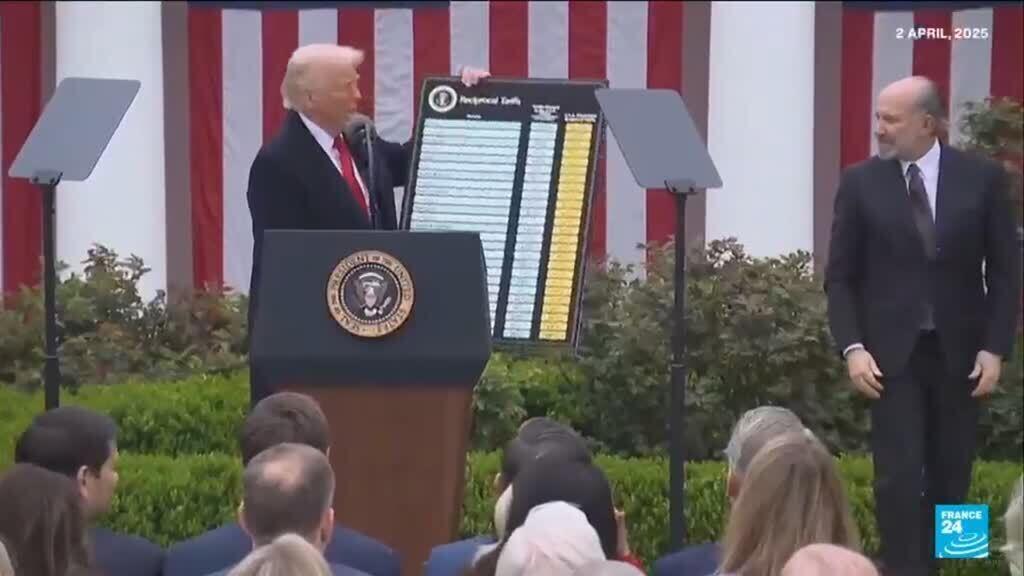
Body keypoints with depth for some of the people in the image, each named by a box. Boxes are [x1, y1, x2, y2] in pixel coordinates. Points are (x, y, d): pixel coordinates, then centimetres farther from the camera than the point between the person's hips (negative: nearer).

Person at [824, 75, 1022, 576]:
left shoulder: (982, 178, 0)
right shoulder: (860, 182, 0)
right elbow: (840, 276, 2)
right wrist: (853, 348, -9)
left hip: (960, 354, 1)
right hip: (893, 352, -1)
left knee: (949, 477, 4)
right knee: (899, 475, -9)